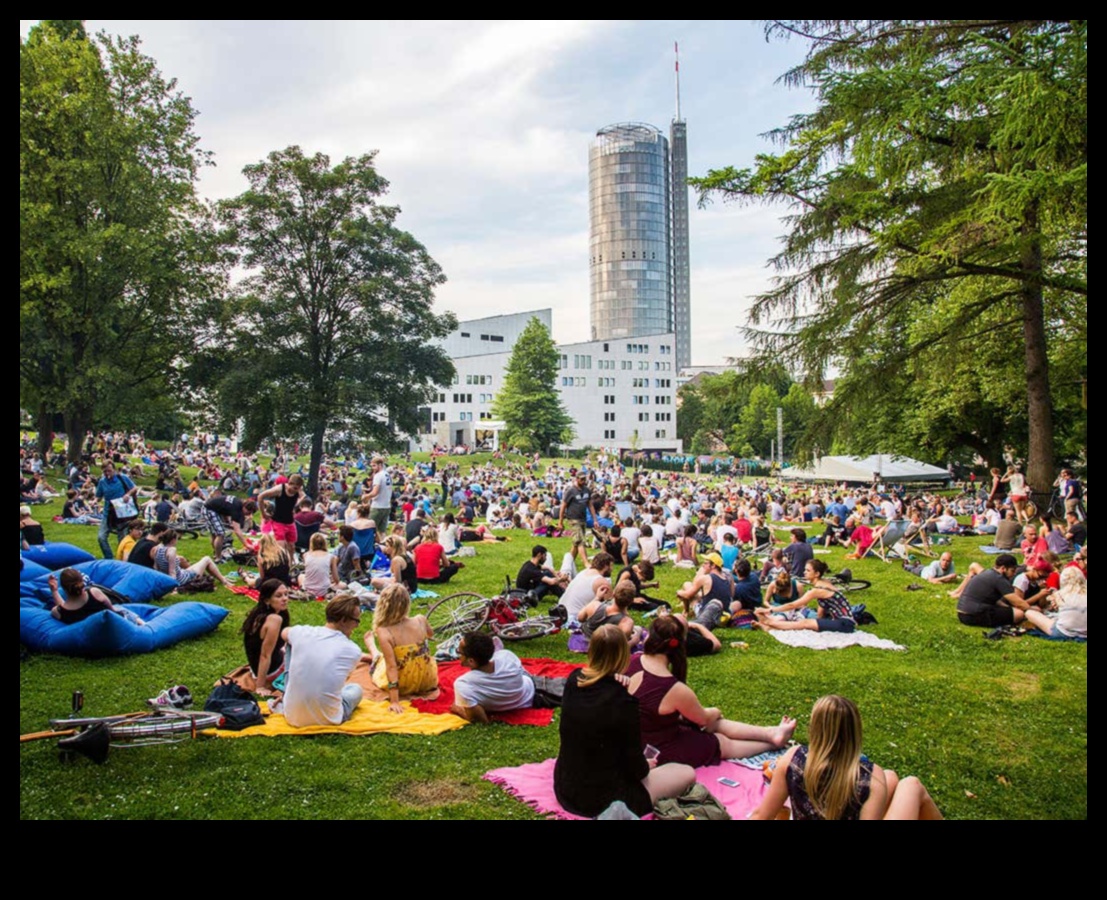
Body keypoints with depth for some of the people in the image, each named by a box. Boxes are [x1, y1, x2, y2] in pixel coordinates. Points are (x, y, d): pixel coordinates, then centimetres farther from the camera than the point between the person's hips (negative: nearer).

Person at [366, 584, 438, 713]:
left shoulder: (384, 632, -25)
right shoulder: (420, 620, -13)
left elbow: (391, 666, -27)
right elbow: (431, 634, 11)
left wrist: (394, 702, -25)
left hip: (402, 686, -3)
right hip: (428, 682, 3)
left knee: (379, 657, 27)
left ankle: (372, 648, 61)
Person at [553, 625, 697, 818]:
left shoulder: (573, 681, -8)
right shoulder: (623, 700, -26)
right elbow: (636, 767, -16)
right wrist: (646, 767, 7)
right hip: (601, 800, -7)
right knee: (687, 774, 6)